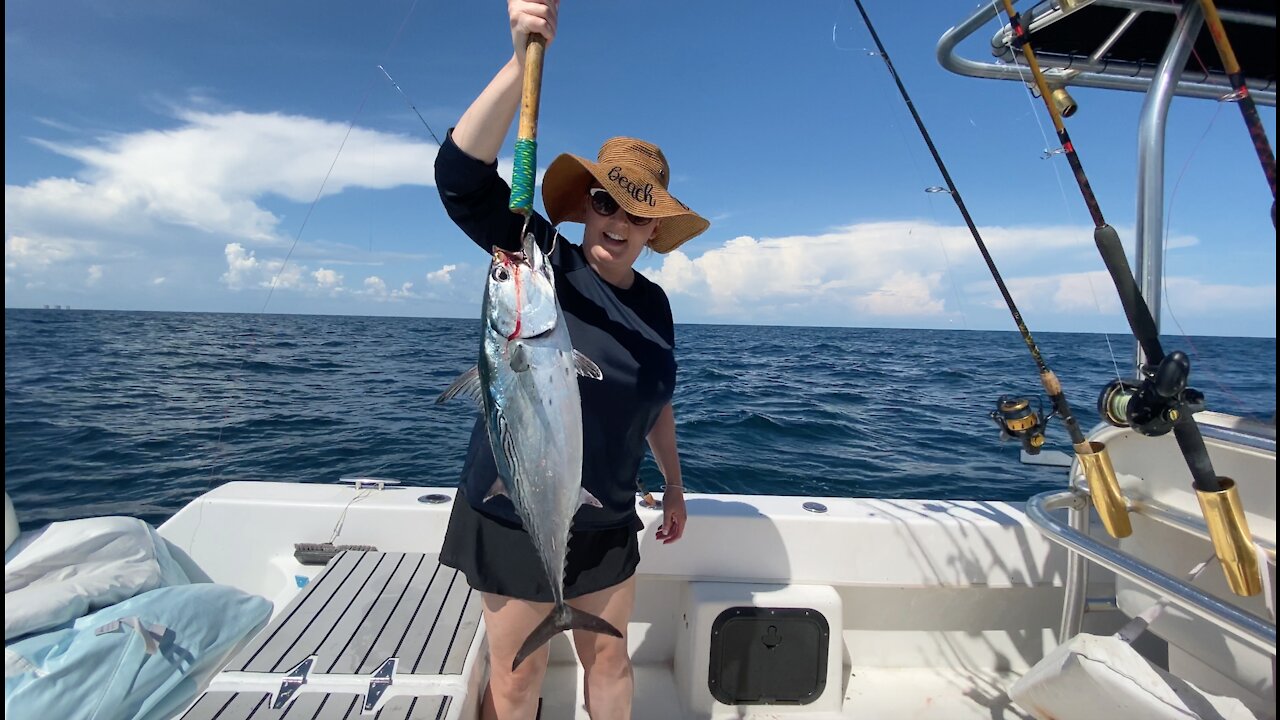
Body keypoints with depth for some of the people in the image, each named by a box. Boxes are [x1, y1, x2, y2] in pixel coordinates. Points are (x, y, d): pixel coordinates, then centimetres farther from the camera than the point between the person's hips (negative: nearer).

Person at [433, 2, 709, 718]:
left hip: (607, 522, 5)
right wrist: (525, 58, -35)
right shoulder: (541, 259, -12)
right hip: (515, 518, -4)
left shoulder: (656, 304, 4)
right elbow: (462, 175, -27)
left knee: (610, 661, 20)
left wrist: (675, 485, 21)